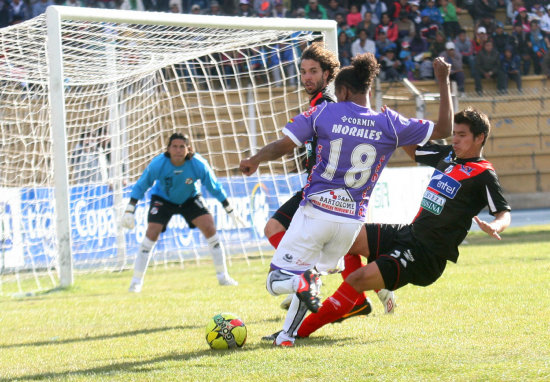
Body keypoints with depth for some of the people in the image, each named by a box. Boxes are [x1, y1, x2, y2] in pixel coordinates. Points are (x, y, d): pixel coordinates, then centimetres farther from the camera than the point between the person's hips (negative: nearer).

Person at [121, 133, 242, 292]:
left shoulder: (198, 164, -28)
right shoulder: (158, 164, -30)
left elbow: (215, 188, -14)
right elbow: (140, 186, -16)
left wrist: (230, 212, -9)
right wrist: (129, 211, -21)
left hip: (190, 199, 1)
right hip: (162, 199, -1)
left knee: (209, 227, -15)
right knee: (151, 234, -18)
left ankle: (223, 276, -1)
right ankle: (136, 281, -8)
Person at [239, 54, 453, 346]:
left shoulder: (323, 113, -2)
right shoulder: (390, 124, 1)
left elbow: (283, 146, -5)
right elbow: (444, 130, 9)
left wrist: (255, 160, 8)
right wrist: (444, 82, 16)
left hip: (316, 211, -3)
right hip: (352, 221, 3)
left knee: (276, 282, 2)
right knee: (314, 273, 27)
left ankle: (302, 282, -33)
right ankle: (287, 334, 13)